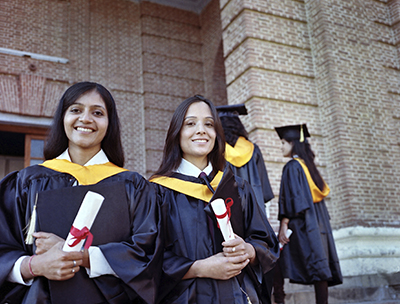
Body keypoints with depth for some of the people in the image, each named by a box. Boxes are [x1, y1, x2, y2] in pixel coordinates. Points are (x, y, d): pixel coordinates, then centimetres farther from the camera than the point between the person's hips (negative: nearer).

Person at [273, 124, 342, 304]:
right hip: (318, 221, 8)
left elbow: (290, 197, -16)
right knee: (319, 265, 4)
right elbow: (322, 191, 19)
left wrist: (284, 225, -18)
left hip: (300, 222, -8)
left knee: (279, 262, -2)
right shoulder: (308, 165, 17)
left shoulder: (292, 166, -7)